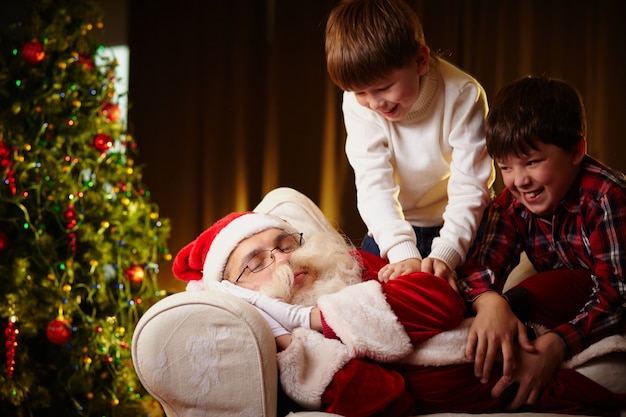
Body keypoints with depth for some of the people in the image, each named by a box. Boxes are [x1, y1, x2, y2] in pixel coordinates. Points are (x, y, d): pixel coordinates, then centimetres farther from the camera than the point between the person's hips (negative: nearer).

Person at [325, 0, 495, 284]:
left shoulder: (463, 95, -23)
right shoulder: (358, 103, -16)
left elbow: (470, 187, -25)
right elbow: (374, 183, -24)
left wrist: (444, 254, -39)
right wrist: (404, 254, -38)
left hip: (457, 229, -2)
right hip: (393, 230, 2)